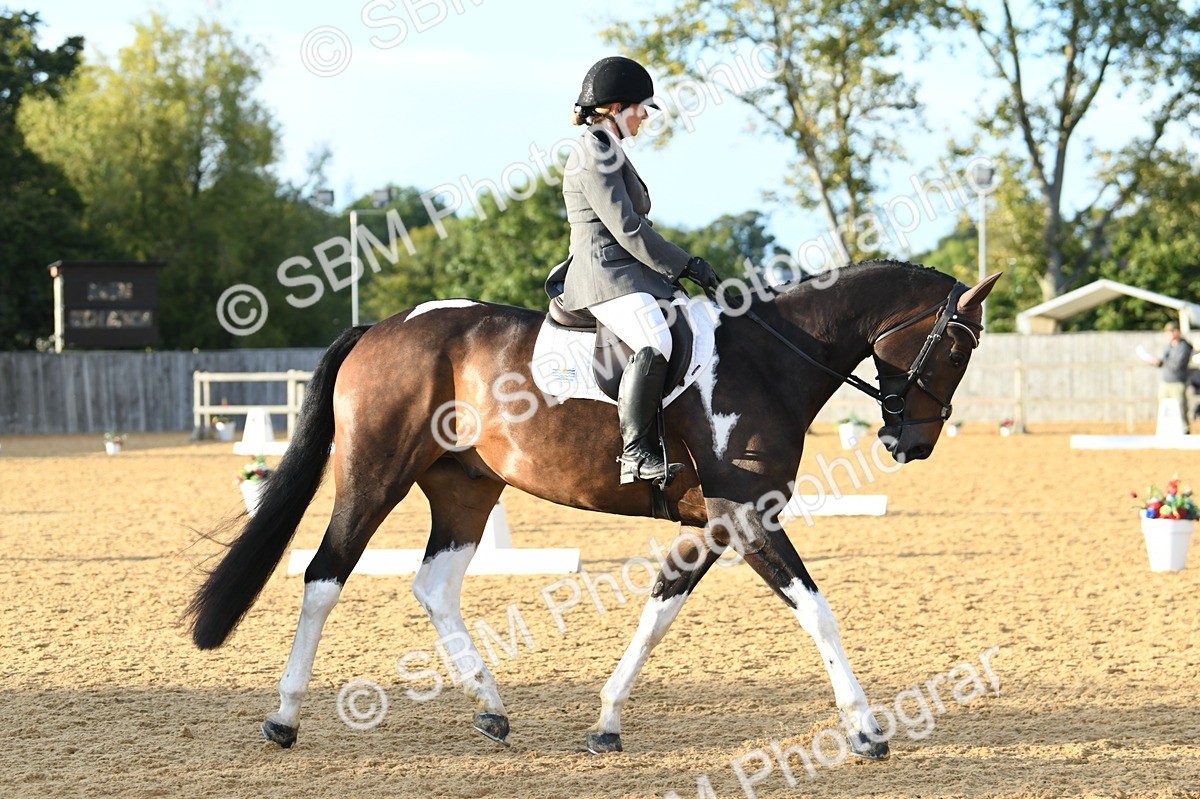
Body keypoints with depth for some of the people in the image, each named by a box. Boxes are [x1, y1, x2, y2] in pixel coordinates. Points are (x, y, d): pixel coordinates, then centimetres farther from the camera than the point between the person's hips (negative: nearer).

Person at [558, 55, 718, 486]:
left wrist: (680, 265, 18)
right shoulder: (595, 154, -11)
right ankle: (636, 453, -36)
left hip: (627, 273, 11)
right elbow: (627, 230, -16)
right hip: (607, 276, -11)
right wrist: (685, 264, -11)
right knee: (656, 343, -33)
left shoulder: (608, 151, 22)